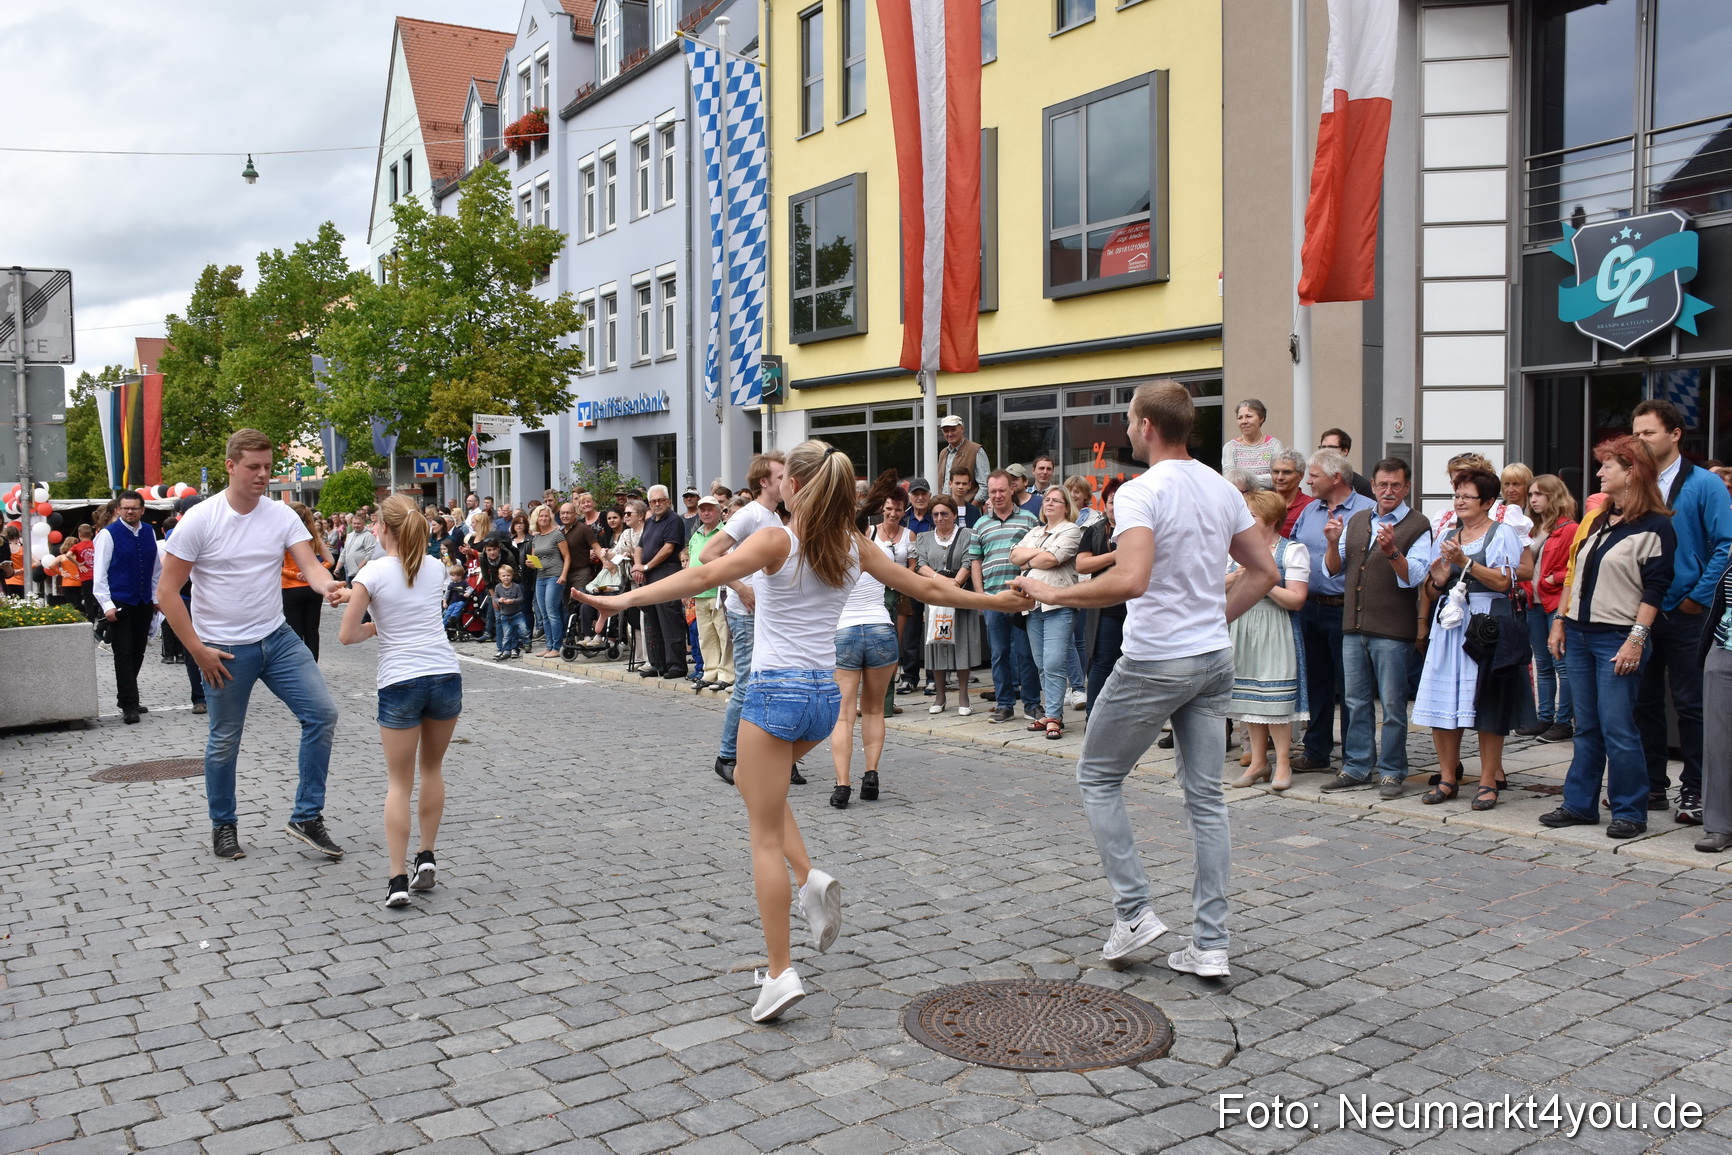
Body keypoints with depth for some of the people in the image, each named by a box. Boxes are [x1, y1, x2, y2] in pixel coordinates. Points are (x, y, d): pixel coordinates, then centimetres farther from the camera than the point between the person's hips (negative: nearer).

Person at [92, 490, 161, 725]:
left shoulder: (149, 533, 6)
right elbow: (99, 572, -8)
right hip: (119, 604, -5)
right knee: (124, 654, -4)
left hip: (144, 603, 5)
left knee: (138, 652, 12)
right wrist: (107, 604, -13)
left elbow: (157, 567, 15)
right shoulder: (109, 534, -7)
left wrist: (156, 597, 14)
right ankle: (129, 706, -2)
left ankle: (126, 697, 26)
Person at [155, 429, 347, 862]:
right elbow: (167, 592, -9)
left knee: (322, 714, -6)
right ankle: (223, 825, 31)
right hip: (225, 650, -3)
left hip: (278, 639, 4)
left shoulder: (282, 516, -1)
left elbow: (310, 565, -12)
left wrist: (328, 586, -37)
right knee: (224, 741, 9)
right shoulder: (200, 521, -11)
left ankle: (307, 817, 6)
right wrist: (198, 651, -12)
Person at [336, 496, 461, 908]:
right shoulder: (433, 568, 9)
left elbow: (346, 635, -5)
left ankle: (398, 879, 1)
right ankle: (426, 858, 23)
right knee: (432, 768, 22)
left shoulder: (372, 573, -5)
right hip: (445, 676, 4)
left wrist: (375, 626, 14)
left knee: (399, 783, 6)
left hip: (400, 684, -4)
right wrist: (356, 595, 28)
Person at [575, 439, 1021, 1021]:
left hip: (777, 692, -6)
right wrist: (993, 600, 27)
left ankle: (780, 973, 2)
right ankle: (811, 879, 12)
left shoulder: (778, 539, -10)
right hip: (826, 694, 6)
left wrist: (628, 597, -31)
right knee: (750, 777, 30)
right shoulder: (854, 547, 6)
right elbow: (927, 589, 13)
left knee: (765, 837, 2)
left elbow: (705, 574, -26)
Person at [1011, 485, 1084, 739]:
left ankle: (1053, 717, -10)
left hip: (1057, 605, -7)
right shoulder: (1035, 532, 23)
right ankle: (1050, 712, 15)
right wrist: (1037, 552, -6)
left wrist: (1027, 562, 3)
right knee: (1041, 665, 8)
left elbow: (1050, 559, -13)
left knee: (1054, 664, -13)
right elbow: (1014, 556, 9)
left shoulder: (1071, 531, 1)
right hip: (1033, 604, 7)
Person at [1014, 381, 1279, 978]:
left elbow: (1130, 580, -30)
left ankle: (1133, 910, 10)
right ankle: (1209, 944, 13)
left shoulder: (1141, 492, -16)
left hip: (1155, 661, -7)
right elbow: (1263, 572, 14)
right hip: (1214, 659, 7)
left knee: (1097, 777, 12)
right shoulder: (1222, 489, 8)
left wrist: (1054, 593, -20)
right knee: (1206, 797, 10)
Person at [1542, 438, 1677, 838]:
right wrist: (1560, 621, 13)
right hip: (1579, 635, 7)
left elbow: (1655, 589, -12)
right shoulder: (1594, 517, 14)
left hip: (1617, 639, -7)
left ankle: (1630, 812, 5)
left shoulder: (1655, 527, -8)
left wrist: (1636, 639, -18)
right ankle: (1580, 805, 18)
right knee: (1586, 727, 12)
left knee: (1618, 729, -6)